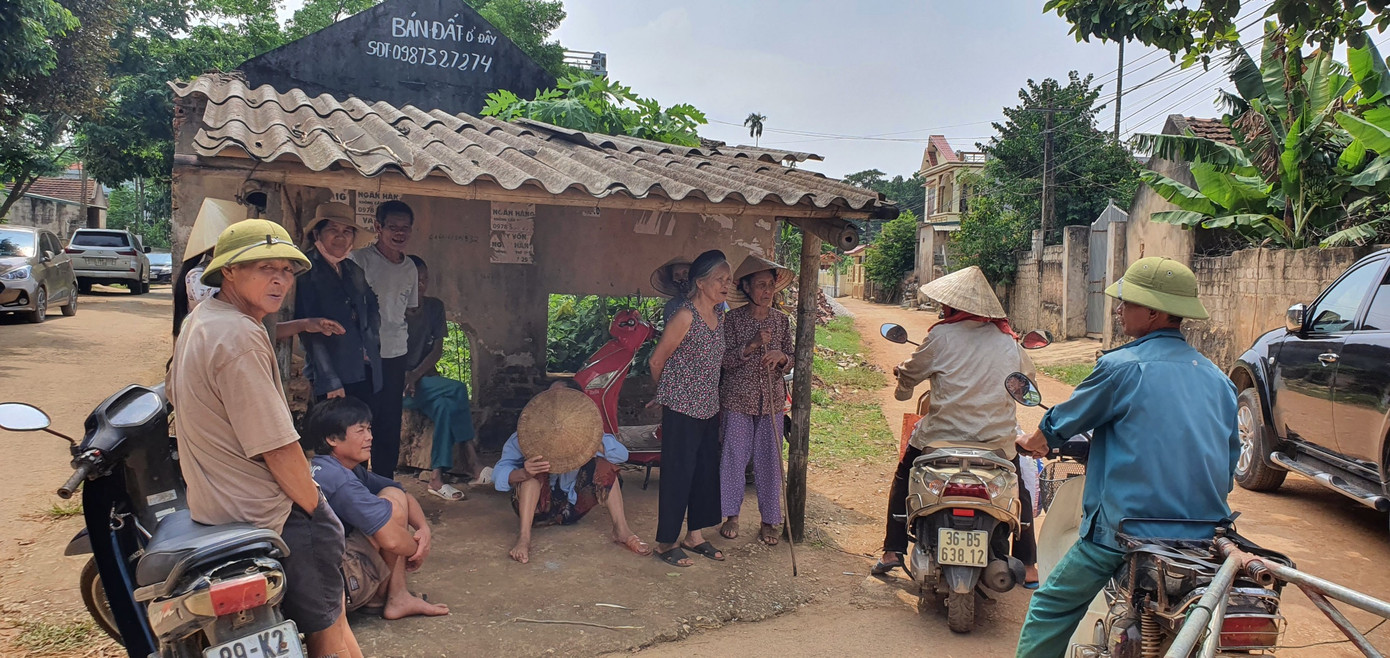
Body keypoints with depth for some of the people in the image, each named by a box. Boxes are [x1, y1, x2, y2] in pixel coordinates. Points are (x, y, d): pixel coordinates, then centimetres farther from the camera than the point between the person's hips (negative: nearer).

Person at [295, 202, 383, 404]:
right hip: (332, 381, -6)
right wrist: (329, 381, -16)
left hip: (366, 375, 6)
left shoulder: (355, 271, 14)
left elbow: (372, 308, 31)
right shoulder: (307, 272, -5)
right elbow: (310, 332, -11)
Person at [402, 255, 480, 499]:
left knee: (444, 405, -31)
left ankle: (437, 478, -29)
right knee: (458, 389, -27)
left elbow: (437, 349, 2)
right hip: (398, 383, -4)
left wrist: (416, 375, -14)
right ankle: (471, 459, -24)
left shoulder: (435, 307, 8)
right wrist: (405, 378, -23)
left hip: (425, 379, 4)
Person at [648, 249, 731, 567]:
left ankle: (694, 535, 29)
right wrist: (668, 392, 5)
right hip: (682, 409, -8)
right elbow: (657, 360, -10)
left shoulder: (720, 316, 6)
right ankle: (666, 542, 14)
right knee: (678, 473, 0)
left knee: (706, 471, 14)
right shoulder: (686, 316, -18)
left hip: (709, 407, 8)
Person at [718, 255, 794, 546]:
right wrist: (752, 345, -22)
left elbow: (790, 362, 9)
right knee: (734, 456, 4)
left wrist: (781, 357, -14)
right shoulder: (733, 318, -4)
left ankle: (769, 520, 17)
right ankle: (732, 515, 20)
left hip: (772, 400, 2)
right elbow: (725, 360, -9)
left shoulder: (781, 320, 4)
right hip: (738, 398, -2)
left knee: (770, 459, 5)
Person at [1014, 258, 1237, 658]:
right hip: (1206, 535, 7)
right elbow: (1229, 464, 17)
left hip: (1125, 532, -7)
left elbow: (1062, 421, 4)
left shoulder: (1122, 366, -10)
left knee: (1052, 607, 9)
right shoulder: (1218, 378, 9)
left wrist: (1034, 442, 26)